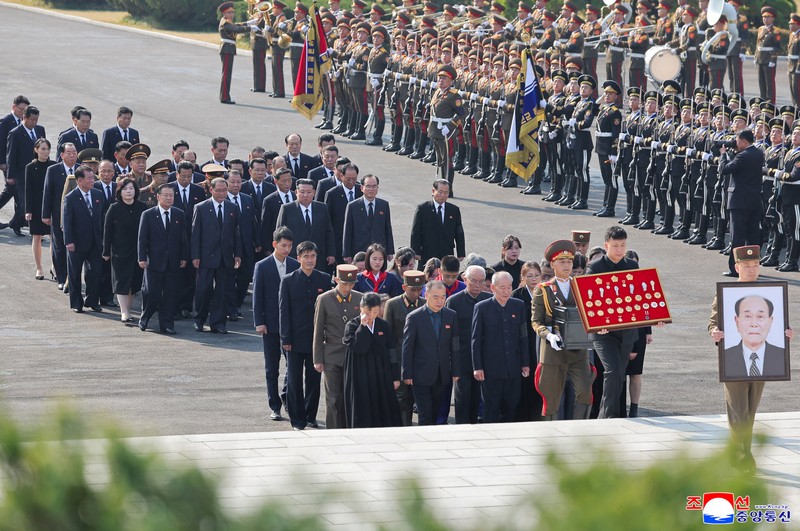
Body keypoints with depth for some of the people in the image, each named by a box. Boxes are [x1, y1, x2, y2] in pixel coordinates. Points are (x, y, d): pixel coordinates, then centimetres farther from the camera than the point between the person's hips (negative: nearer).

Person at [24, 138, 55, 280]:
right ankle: (39, 269, 12)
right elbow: (28, 190, -2)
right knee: (37, 237, 4)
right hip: (37, 207, -1)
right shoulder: (31, 168, -2)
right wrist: (28, 210, -7)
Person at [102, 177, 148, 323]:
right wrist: (106, 252, -3)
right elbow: (108, 230, -1)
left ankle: (126, 309, 18)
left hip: (138, 250, 2)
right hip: (120, 251, -2)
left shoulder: (142, 208, 1)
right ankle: (124, 312, -6)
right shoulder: (114, 208, -3)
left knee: (134, 282, 6)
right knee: (122, 282, -5)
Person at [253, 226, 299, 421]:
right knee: (271, 368, 5)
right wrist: (259, 322, -9)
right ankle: (275, 406, 11)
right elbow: (257, 297, -3)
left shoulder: (295, 266, 4)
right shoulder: (262, 266, -3)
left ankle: (287, 397, 16)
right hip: (271, 324, -2)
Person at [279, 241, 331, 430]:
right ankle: (297, 419, 7)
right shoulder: (288, 281, -2)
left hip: (317, 338, 2)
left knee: (314, 379, 8)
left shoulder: (324, 279, 3)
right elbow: (283, 310, -2)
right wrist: (286, 339, -7)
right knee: (294, 380, 1)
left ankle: (310, 416, 20)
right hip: (296, 340, -2)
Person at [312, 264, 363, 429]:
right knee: (334, 399, -1)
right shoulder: (324, 299, -3)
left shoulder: (359, 299, 4)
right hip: (332, 357, -2)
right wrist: (318, 359, -2)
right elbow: (318, 331, 0)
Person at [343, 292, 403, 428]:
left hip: (381, 377, 4)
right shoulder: (352, 326, -4)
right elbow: (358, 347, -20)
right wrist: (363, 326, -19)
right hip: (361, 378, -4)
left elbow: (389, 352, 10)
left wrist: (393, 377, 8)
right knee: (363, 416, -2)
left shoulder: (384, 326, 7)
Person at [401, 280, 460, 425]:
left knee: (436, 413, 8)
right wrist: (407, 374, -5)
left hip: (442, 375, 3)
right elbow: (407, 348, -4)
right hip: (422, 375, -3)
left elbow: (455, 346, 7)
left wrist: (456, 371, 5)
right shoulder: (414, 318, -6)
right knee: (425, 415, -3)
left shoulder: (451, 316, 4)